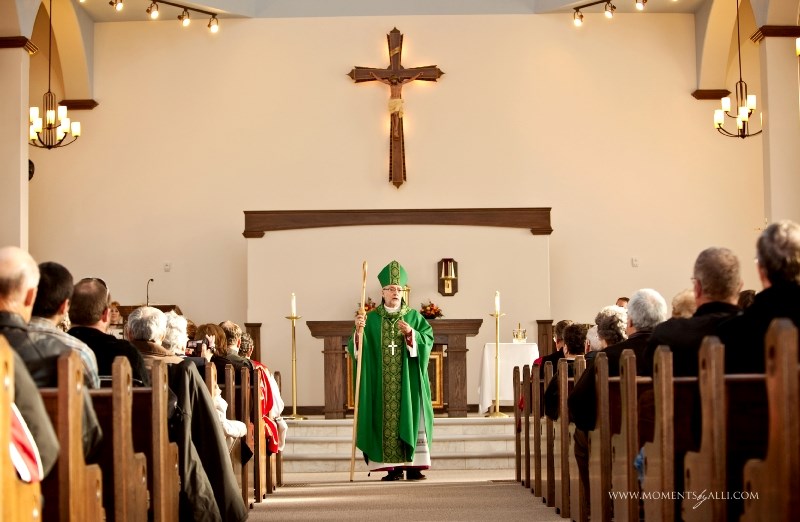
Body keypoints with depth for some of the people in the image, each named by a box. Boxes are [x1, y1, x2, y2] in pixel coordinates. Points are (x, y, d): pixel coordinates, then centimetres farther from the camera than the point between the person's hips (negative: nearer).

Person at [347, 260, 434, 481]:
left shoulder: (414, 317, 8)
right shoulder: (371, 319, 7)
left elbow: (428, 341, -3)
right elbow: (356, 349, -2)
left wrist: (411, 334, -19)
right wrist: (359, 330, -20)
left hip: (408, 381, 0)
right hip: (382, 383, 0)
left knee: (410, 419, -3)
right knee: (386, 420, -4)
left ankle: (413, 465, 0)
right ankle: (394, 467, 0)